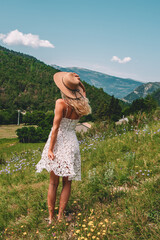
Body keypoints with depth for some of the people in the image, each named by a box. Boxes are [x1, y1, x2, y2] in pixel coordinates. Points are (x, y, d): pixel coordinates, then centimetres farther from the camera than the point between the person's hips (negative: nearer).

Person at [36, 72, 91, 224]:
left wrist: (50, 149, -13)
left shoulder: (61, 103, -15)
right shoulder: (81, 104, 0)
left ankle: (51, 217, 17)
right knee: (67, 182, 13)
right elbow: (84, 96, 26)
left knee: (53, 182, 9)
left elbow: (56, 127, -17)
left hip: (58, 142, -3)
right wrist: (79, 84, 10)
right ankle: (60, 216, 18)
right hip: (72, 143, 4)